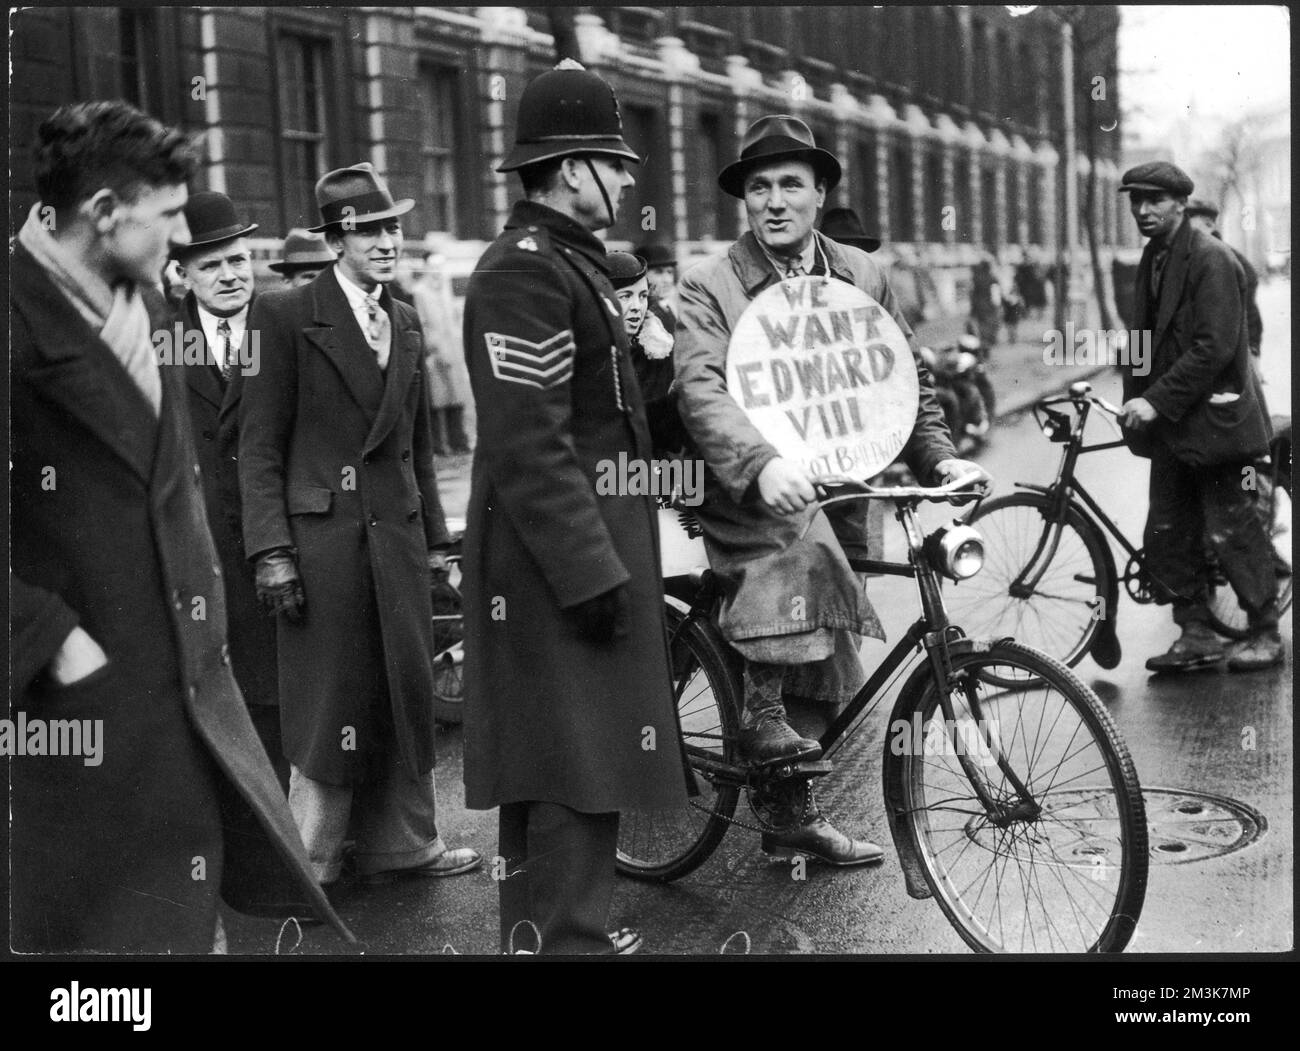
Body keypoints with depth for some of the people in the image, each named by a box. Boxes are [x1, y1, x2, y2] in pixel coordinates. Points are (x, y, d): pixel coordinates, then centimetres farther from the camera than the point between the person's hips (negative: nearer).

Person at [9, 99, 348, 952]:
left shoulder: (146, 307, 8)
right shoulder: (23, 320, -18)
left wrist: (203, 611, 13)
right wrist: (49, 638, -20)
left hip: (181, 680, 7)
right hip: (71, 682, -7)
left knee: (184, 909, 16)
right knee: (75, 916, 7)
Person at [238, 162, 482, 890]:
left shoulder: (407, 323, 14)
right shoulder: (285, 315, -4)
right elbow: (260, 444, -7)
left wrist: (436, 538, 15)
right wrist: (271, 550, -14)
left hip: (398, 536, 6)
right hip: (322, 535, -5)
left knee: (406, 691, 9)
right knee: (329, 700, 1)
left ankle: (403, 843, 21)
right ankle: (310, 857, 14)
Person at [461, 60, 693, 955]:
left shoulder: (571, 260, 17)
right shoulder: (523, 271, -16)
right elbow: (527, 447, -22)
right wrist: (591, 570, -23)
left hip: (592, 547, 11)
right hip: (563, 560, -11)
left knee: (562, 761, 17)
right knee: (580, 761, -7)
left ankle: (548, 927, 28)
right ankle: (569, 937, 1)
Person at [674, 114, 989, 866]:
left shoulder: (862, 277, 8)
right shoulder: (709, 285, -6)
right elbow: (700, 388, -22)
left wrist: (939, 457, -5)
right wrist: (763, 464, -39)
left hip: (837, 492, 5)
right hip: (753, 496, -5)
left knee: (820, 669, 7)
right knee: (800, 547, -36)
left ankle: (793, 811, 23)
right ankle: (763, 712, -18)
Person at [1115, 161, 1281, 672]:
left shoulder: (1211, 259, -13)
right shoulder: (1153, 259, 13)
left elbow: (1214, 347, -21)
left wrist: (1156, 400, -23)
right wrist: (1136, 402, 8)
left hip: (1212, 416, -8)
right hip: (1169, 421, 8)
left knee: (1232, 532, -1)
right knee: (1167, 535, 7)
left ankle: (1265, 634, 13)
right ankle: (1196, 636, 17)